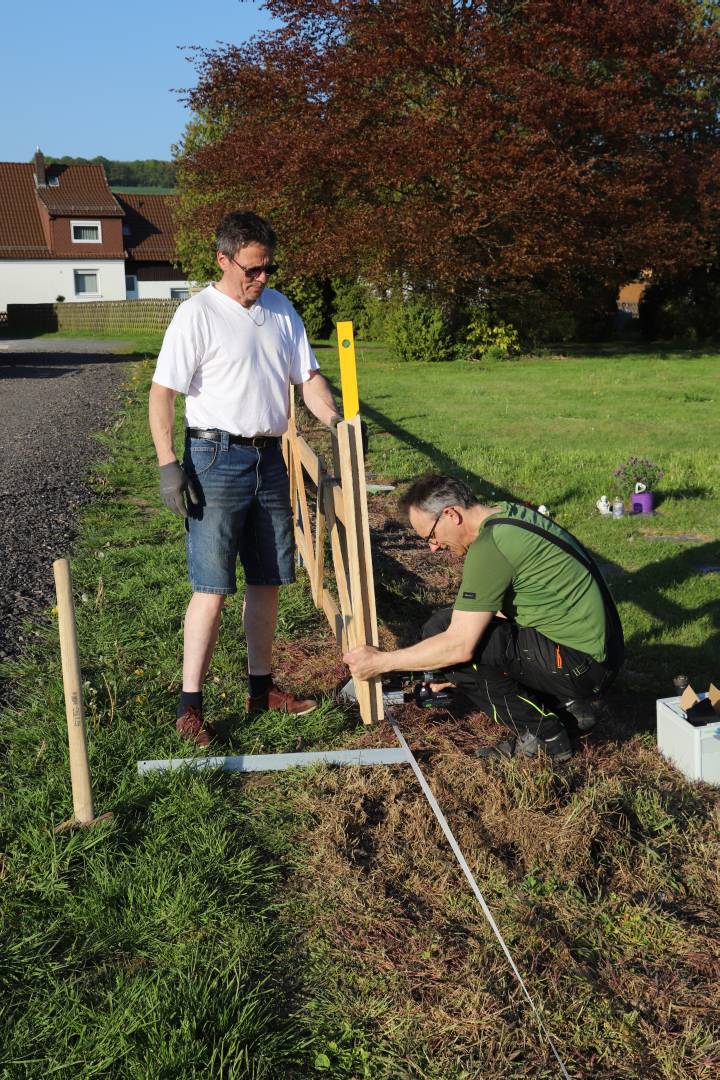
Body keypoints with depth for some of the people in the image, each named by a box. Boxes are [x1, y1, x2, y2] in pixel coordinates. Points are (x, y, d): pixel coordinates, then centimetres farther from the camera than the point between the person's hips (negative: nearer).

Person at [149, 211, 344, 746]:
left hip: (269, 457, 6)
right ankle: (190, 705, 2)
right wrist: (168, 464, -17)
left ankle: (261, 688, 25)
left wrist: (337, 423, -4)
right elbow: (162, 392, -10)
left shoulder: (280, 309, 9)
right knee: (212, 588, -7)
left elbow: (307, 375, 12)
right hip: (216, 458, -6)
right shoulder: (198, 314, -9)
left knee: (267, 581, 12)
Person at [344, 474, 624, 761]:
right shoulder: (510, 513, 10)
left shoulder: (490, 547, -20)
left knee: (439, 631, -14)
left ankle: (541, 735, -4)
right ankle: (568, 704, 15)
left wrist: (380, 662, -10)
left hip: (580, 665, -10)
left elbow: (459, 646, -21)